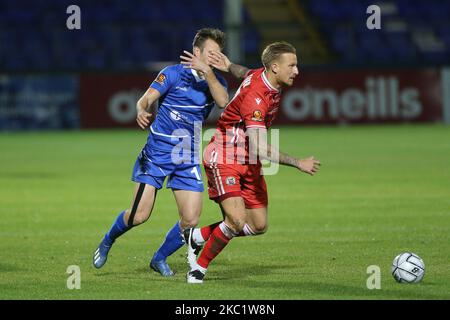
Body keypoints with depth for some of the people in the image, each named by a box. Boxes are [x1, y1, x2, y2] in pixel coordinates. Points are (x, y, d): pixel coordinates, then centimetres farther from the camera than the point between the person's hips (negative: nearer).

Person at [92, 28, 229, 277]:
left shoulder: (216, 81, 5)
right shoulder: (173, 73, -5)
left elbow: (223, 102, -17)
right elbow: (145, 99, -12)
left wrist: (207, 71, -28)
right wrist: (142, 112, -35)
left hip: (188, 158, 4)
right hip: (157, 152, -4)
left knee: (191, 220, -5)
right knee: (140, 215, -10)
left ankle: (160, 258, 21)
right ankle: (107, 242, 20)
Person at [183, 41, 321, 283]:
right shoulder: (255, 97, -28)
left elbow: (249, 75, 29)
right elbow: (260, 149, -35)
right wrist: (298, 164, -33)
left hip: (250, 164, 9)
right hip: (224, 161, -9)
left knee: (258, 226, 5)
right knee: (237, 220, -23)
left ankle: (196, 236, 23)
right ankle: (200, 266, -1)